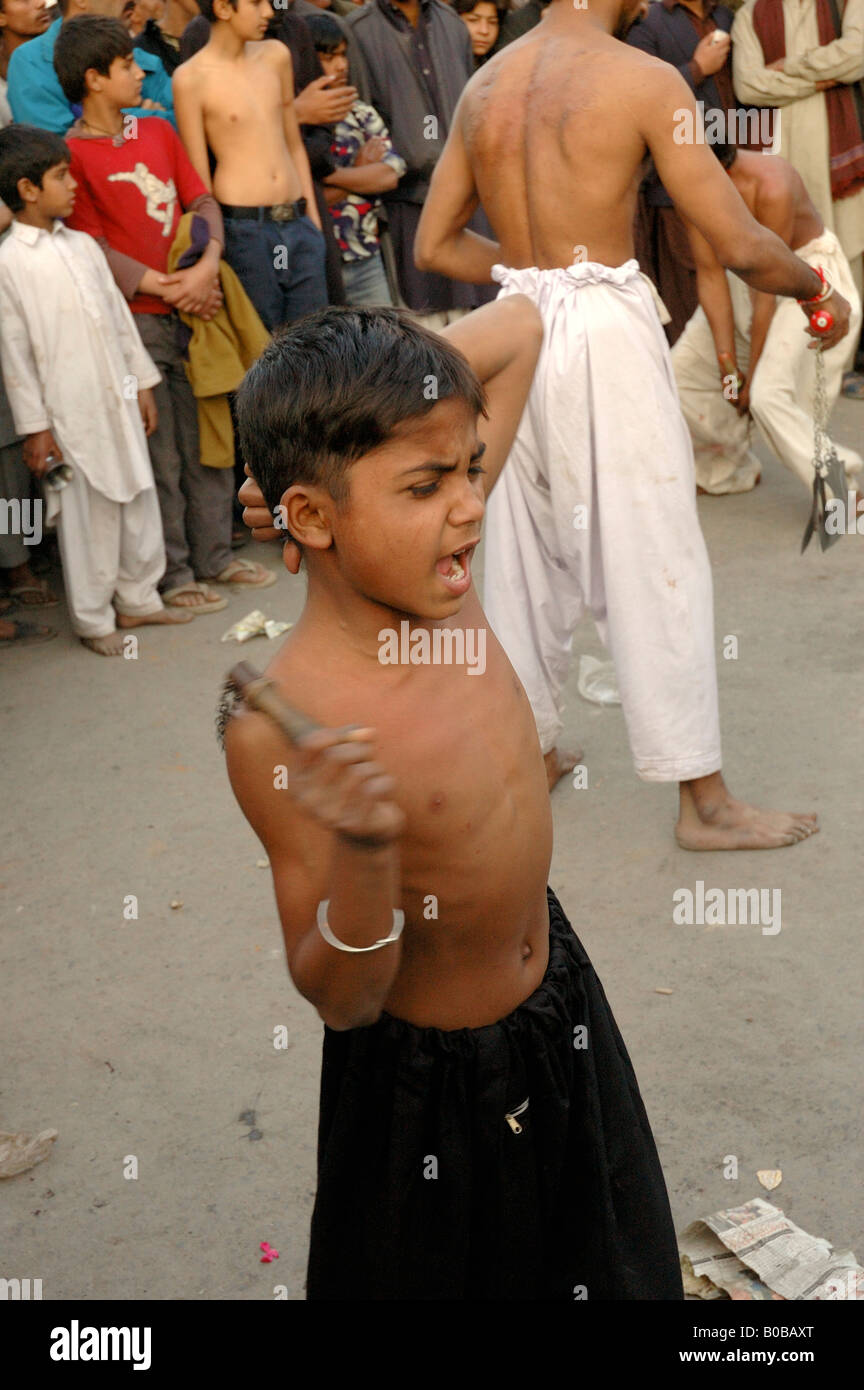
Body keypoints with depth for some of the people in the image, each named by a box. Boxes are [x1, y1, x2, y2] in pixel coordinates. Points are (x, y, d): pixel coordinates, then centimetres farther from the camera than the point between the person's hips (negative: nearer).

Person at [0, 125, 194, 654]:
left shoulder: (83, 245, 10)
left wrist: (143, 382, 14)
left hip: (118, 400, 6)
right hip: (69, 412, -6)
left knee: (139, 498, 12)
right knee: (87, 515, 1)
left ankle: (137, 597, 29)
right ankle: (95, 619, 16)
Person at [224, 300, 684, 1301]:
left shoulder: (434, 572, -14)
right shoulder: (280, 727, -31)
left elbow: (518, 325, -4)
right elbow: (340, 1002, -25)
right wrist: (362, 853, -44)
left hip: (559, 992, 6)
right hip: (428, 1078, -6)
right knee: (442, 1270, 20)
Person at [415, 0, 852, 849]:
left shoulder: (483, 86, 10)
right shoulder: (644, 79, -8)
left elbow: (433, 245, 13)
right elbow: (740, 247, -12)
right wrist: (820, 293, 5)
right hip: (604, 331, -6)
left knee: (526, 551, 16)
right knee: (655, 560, 0)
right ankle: (703, 800, 8)